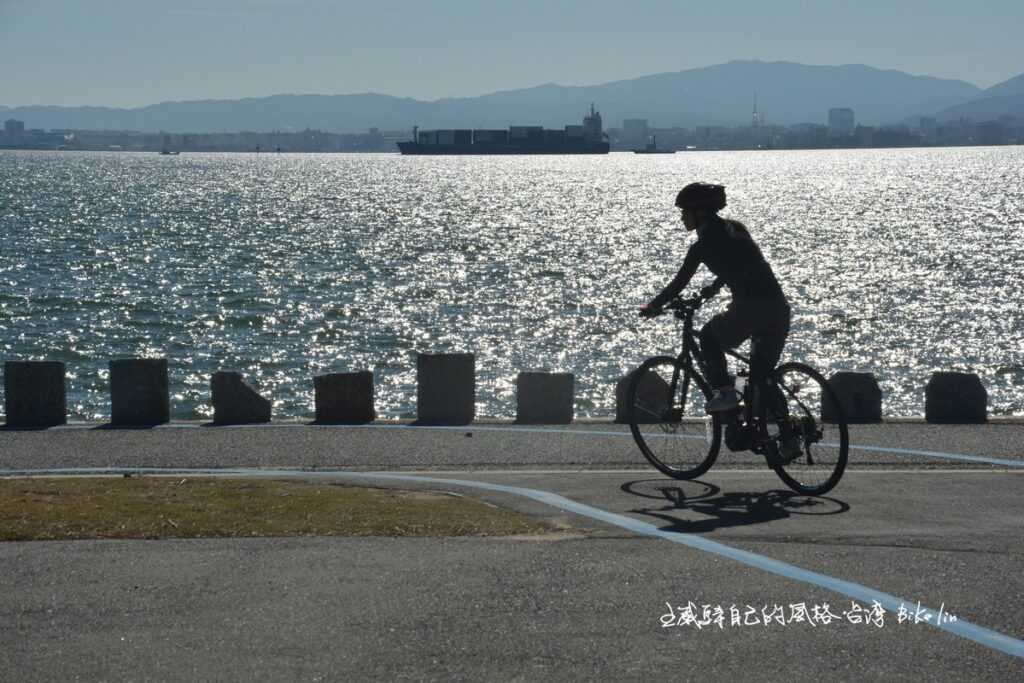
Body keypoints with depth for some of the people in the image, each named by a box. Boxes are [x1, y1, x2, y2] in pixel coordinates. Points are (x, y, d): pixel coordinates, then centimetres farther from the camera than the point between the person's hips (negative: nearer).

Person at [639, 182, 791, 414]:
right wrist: (714, 288, 43)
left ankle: (725, 392, 11)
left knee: (709, 337, 21)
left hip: (749, 309, -7)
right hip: (779, 308, 7)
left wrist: (653, 306, 17)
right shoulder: (736, 228, 18)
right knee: (762, 375, 18)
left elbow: (680, 282, 4)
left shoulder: (703, 245, -2)